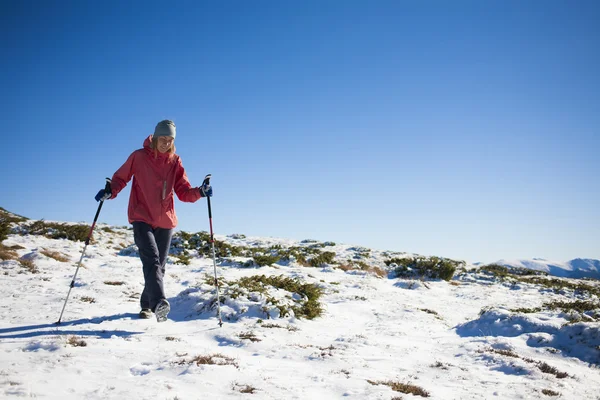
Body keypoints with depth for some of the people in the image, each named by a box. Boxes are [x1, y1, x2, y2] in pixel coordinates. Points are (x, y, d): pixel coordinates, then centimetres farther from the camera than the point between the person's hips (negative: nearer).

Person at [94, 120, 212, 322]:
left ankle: (147, 305, 26)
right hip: (141, 218, -3)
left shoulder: (175, 162, 4)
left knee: (159, 266, 10)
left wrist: (199, 192, -18)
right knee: (151, 259, -22)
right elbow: (120, 177, 6)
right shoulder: (139, 157, -3)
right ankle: (159, 302, -34)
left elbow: (184, 192, 2)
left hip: (165, 221, 4)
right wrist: (110, 192, -14)